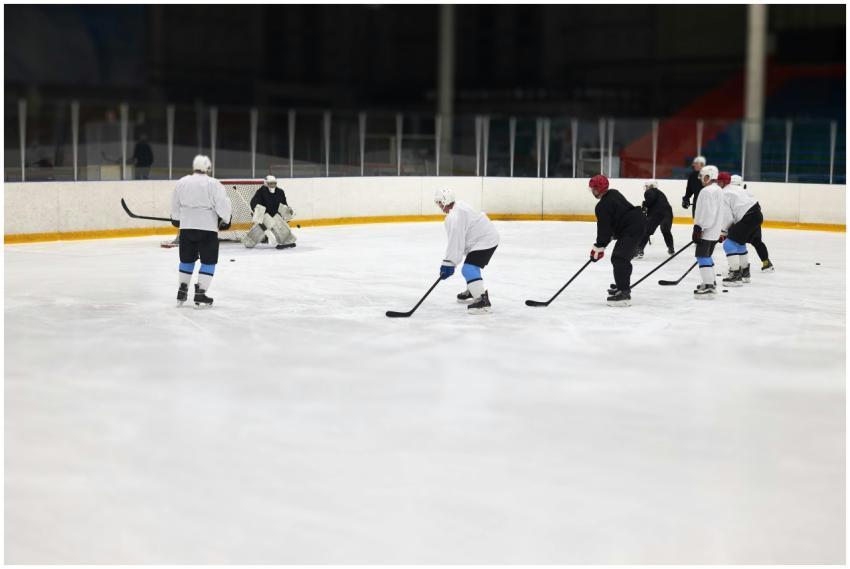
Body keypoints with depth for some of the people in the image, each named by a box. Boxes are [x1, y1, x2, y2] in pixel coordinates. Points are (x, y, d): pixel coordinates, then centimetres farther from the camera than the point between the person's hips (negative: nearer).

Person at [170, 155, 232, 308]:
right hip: (207, 228, -4)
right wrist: (225, 220, 6)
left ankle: (182, 293, 24)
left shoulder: (181, 182, 5)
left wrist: (176, 220, 33)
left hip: (186, 227, 4)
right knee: (208, 261, 4)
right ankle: (200, 295, -2)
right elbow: (223, 205, -11)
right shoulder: (213, 184, -9)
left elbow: (175, 206, 16)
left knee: (187, 259, 19)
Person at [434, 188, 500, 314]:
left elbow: (455, 242, -26)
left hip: (484, 241, -11)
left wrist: (448, 263, -22)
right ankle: (472, 291, 48)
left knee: (469, 269, -20)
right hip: (488, 236, 11)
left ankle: (482, 300, -26)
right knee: (471, 267, 29)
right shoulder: (459, 205, 8)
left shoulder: (454, 217, -24)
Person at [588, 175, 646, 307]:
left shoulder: (603, 206, -15)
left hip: (631, 230, -11)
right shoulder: (613, 193, 15)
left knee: (619, 259, -14)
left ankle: (623, 294, -22)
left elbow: (604, 229, -15)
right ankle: (623, 285, 42)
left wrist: (598, 248, -9)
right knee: (623, 257, 25)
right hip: (639, 223, 11)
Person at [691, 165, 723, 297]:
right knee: (707, 256, 20)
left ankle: (708, 287, -18)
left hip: (706, 230, -10)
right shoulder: (718, 190, 17)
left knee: (702, 256, -11)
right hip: (715, 230, 10)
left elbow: (705, 213, -23)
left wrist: (698, 229, -22)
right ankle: (711, 283, 28)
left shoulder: (707, 191, -17)